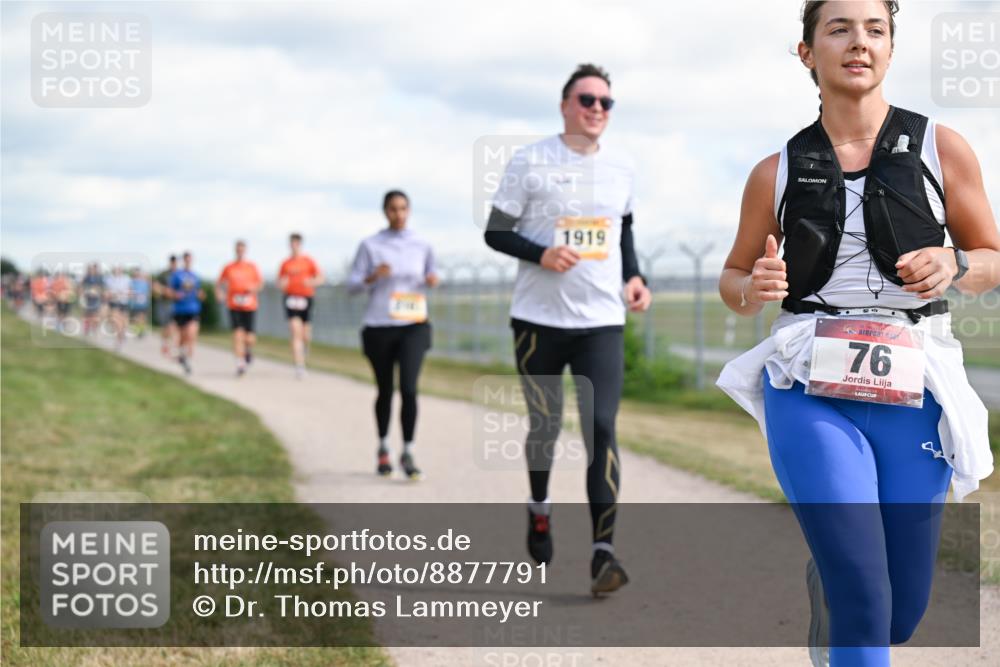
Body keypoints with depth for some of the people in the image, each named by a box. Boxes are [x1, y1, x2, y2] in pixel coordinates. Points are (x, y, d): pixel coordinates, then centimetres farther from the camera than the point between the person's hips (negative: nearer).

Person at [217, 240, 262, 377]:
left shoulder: (252, 267, 5)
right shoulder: (228, 268, 4)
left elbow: (259, 283, 8)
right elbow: (221, 283, 14)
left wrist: (253, 289, -13)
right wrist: (221, 292, -6)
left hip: (249, 305, 0)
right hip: (234, 306, 0)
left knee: (249, 337, -1)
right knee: (238, 334, -13)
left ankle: (249, 348, 36)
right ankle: (240, 363, -8)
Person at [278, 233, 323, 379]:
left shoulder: (308, 261, 4)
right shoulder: (285, 264, 9)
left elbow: (320, 278, 1)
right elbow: (280, 281, 17)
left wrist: (311, 282, -19)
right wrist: (282, 283, -7)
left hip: (306, 299, 0)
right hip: (291, 299, 0)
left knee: (305, 335, 3)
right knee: (295, 332, -13)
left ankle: (305, 344, 43)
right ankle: (300, 366, -15)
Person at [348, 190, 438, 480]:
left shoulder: (422, 246, 4)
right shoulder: (370, 245, -1)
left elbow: (429, 277, 18)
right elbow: (352, 285, 1)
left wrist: (432, 281, -6)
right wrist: (372, 277, -19)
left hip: (413, 327, 0)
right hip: (379, 328, 0)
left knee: (408, 389, -16)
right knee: (385, 391, 11)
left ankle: (408, 453, -6)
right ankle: (383, 448, 33)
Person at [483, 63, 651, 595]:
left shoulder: (622, 168, 8)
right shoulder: (530, 162, -4)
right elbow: (495, 233, -2)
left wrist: (634, 276, 5)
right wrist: (541, 254, -21)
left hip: (602, 322, 2)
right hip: (539, 318, -1)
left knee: (601, 429, -11)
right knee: (545, 425, 11)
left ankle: (603, 551, -13)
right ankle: (539, 507, 40)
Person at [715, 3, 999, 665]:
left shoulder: (942, 149, 3)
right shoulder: (778, 172, 4)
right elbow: (733, 277, 15)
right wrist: (754, 289, -8)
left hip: (913, 392, 2)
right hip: (811, 392, -1)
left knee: (904, 611, 10)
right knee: (865, 603, -14)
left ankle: (826, 574, 44)